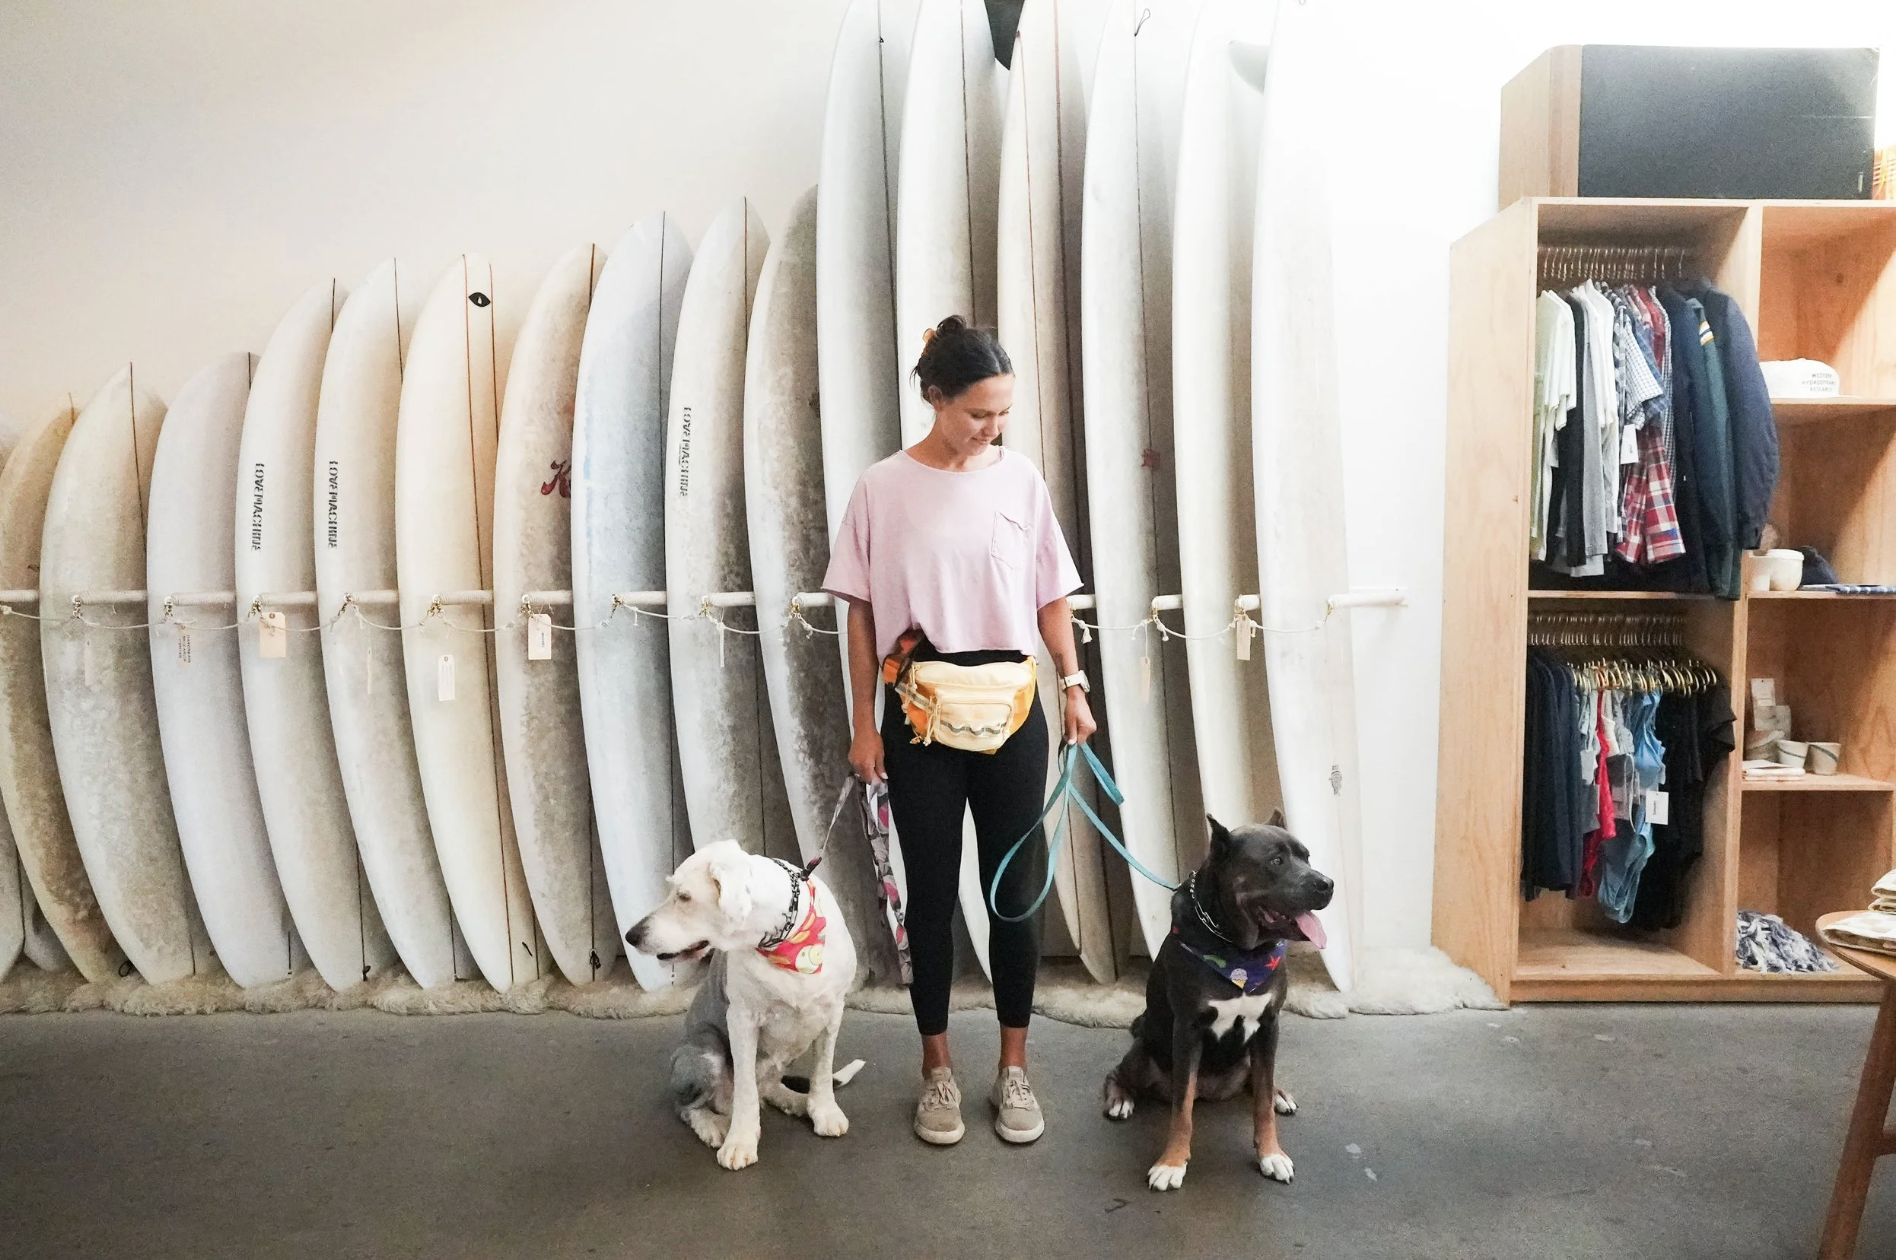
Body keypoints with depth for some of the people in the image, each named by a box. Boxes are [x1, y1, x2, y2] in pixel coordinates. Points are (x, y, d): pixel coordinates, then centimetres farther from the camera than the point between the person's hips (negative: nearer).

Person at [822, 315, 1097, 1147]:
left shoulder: (1020, 478, 2)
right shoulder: (884, 487, -3)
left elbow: (1051, 598, 8)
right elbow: (862, 614, 0)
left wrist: (1073, 685, -1)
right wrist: (864, 724, -2)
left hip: (1010, 709, 2)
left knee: (1015, 888, 7)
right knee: (931, 892, 8)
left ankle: (1013, 1068, 24)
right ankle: (937, 1069, 25)